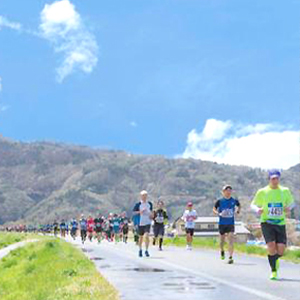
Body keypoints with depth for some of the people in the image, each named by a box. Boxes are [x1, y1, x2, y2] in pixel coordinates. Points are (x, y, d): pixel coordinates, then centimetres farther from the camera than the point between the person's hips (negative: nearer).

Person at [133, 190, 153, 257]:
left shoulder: (150, 204, 7)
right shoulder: (138, 204, -3)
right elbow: (133, 212, -2)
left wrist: (151, 215, 4)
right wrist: (140, 212, -16)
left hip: (148, 223, 1)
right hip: (140, 223, -1)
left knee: (146, 236, -16)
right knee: (141, 237, 11)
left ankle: (147, 250, -8)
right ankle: (140, 250, 30)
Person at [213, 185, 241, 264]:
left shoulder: (234, 201, 1)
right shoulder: (220, 201, -3)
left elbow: (239, 206, 21)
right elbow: (214, 209, 2)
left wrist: (237, 211, 3)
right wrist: (219, 213, -15)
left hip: (231, 223, 0)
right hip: (222, 223, 0)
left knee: (231, 240, -14)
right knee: (222, 240, 11)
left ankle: (230, 257, -13)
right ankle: (222, 251, 43)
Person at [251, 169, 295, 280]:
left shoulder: (285, 191, 4)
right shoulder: (262, 192, -1)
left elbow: (291, 203, 17)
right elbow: (253, 205, 8)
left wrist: (289, 208, -6)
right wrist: (257, 210, -15)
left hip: (281, 223, 2)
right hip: (266, 223, -2)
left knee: (281, 249, -6)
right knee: (271, 245, -19)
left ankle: (275, 259, 32)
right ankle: (274, 271, -3)